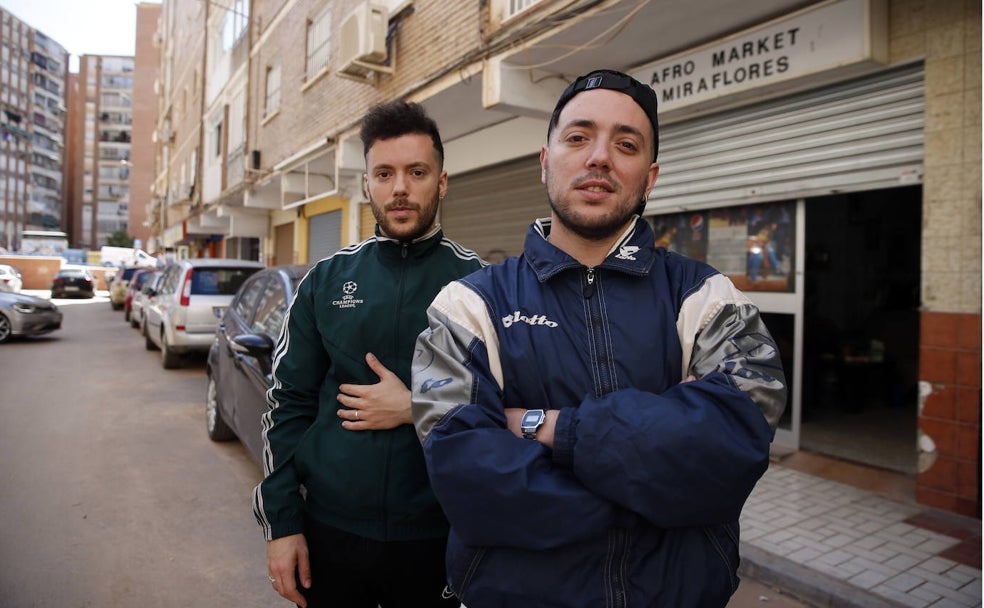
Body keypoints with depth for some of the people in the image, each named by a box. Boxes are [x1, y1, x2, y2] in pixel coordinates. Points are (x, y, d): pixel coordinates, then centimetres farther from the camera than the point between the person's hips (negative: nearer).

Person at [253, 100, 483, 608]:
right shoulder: (327, 280, 1)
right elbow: (288, 404, 3)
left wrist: (416, 410, -16)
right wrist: (281, 522, 0)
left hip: (437, 539, -2)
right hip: (327, 528, 2)